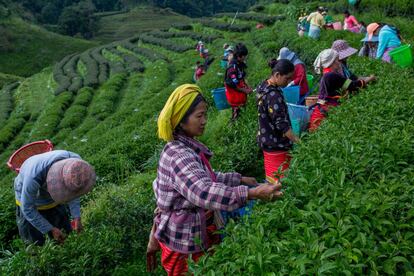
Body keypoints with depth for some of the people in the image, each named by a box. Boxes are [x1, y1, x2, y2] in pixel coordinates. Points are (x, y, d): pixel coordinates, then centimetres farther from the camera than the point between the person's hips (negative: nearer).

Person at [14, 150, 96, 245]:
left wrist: (76, 217, -17)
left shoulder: (75, 162, -31)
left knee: (66, 238, 9)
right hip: (29, 199, -3)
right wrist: (50, 229, -20)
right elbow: (27, 208, -24)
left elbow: (73, 191, -10)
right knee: (36, 244, 8)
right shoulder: (34, 176, -43)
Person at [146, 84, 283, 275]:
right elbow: (203, 192, -43)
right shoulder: (178, 155, -29)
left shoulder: (187, 148, 3)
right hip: (185, 240, -9)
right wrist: (251, 193, -49)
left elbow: (207, 178, 15)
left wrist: (239, 179, 10)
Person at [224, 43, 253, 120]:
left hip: (241, 93, 9)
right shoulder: (232, 67, -25)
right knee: (236, 111, 2)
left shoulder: (240, 64, 3)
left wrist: (248, 87, 2)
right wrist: (245, 90, -16)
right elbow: (232, 85, -25)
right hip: (234, 93, -9)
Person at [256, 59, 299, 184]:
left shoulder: (263, 86, 5)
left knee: (271, 177, 19)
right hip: (276, 145, -10)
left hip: (265, 139, 10)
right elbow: (282, 125, -26)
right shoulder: (274, 95, -24)